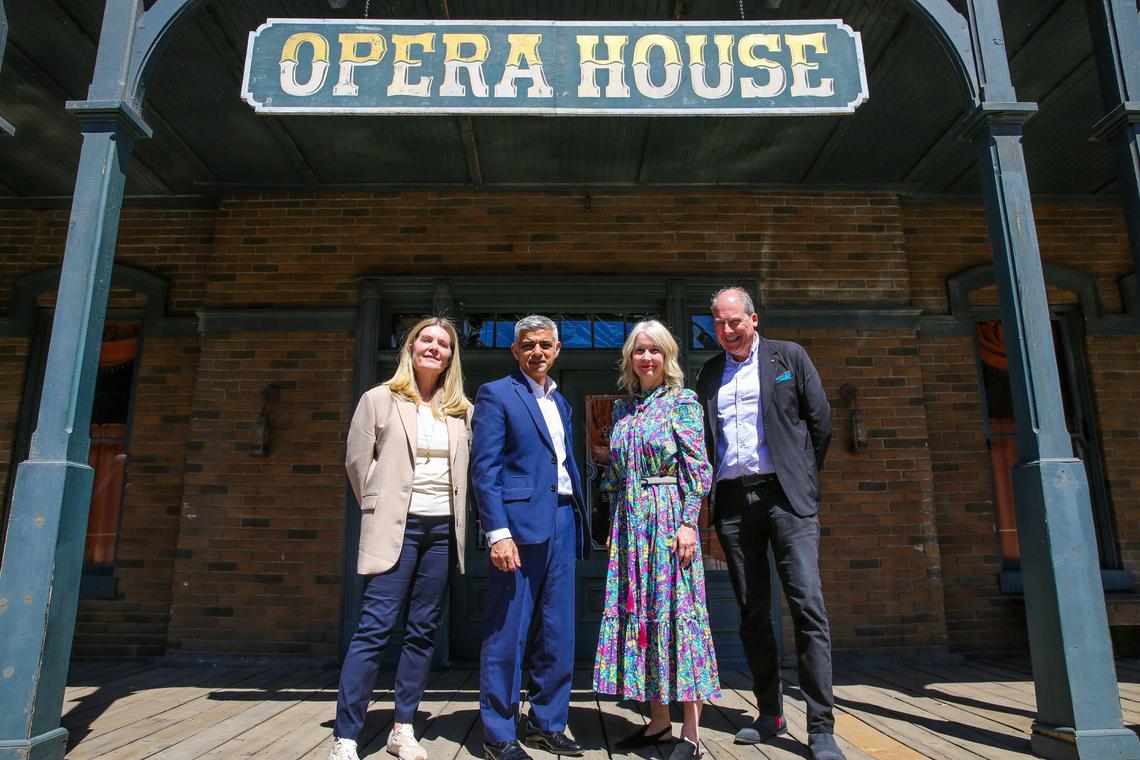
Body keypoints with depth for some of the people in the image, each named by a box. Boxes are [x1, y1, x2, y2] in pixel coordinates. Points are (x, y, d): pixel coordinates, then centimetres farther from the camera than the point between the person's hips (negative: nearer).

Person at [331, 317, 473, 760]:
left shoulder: (462, 410, 10)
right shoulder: (380, 399, 1)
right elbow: (357, 460, 4)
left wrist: (458, 516, 10)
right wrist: (379, 508, 5)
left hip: (443, 528, 4)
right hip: (396, 526, -4)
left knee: (423, 631, 9)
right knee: (376, 626, -6)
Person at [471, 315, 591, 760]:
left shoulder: (560, 402, 19)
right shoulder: (496, 395, -2)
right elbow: (484, 469, -9)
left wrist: (579, 520, 11)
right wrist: (498, 532, -17)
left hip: (562, 522, 7)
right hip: (519, 523, -7)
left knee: (558, 635, 12)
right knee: (508, 634, 1)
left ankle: (547, 724, 27)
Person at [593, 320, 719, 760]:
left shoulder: (683, 401, -2)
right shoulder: (622, 410, 14)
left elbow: (697, 468, -8)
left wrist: (688, 523, -15)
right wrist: (614, 525, 13)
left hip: (669, 517, -6)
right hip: (630, 522, 6)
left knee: (675, 609, -4)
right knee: (637, 613, 7)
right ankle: (658, 721, 20)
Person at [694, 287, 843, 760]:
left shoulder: (789, 356, 6)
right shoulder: (709, 373, 15)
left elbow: (820, 422, 5)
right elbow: (704, 438, 14)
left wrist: (802, 479, 7)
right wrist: (705, 495, 6)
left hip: (784, 493, -3)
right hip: (732, 500, 3)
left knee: (807, 605, -8)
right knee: (752, 614, 9)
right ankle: (770, 714, 21)